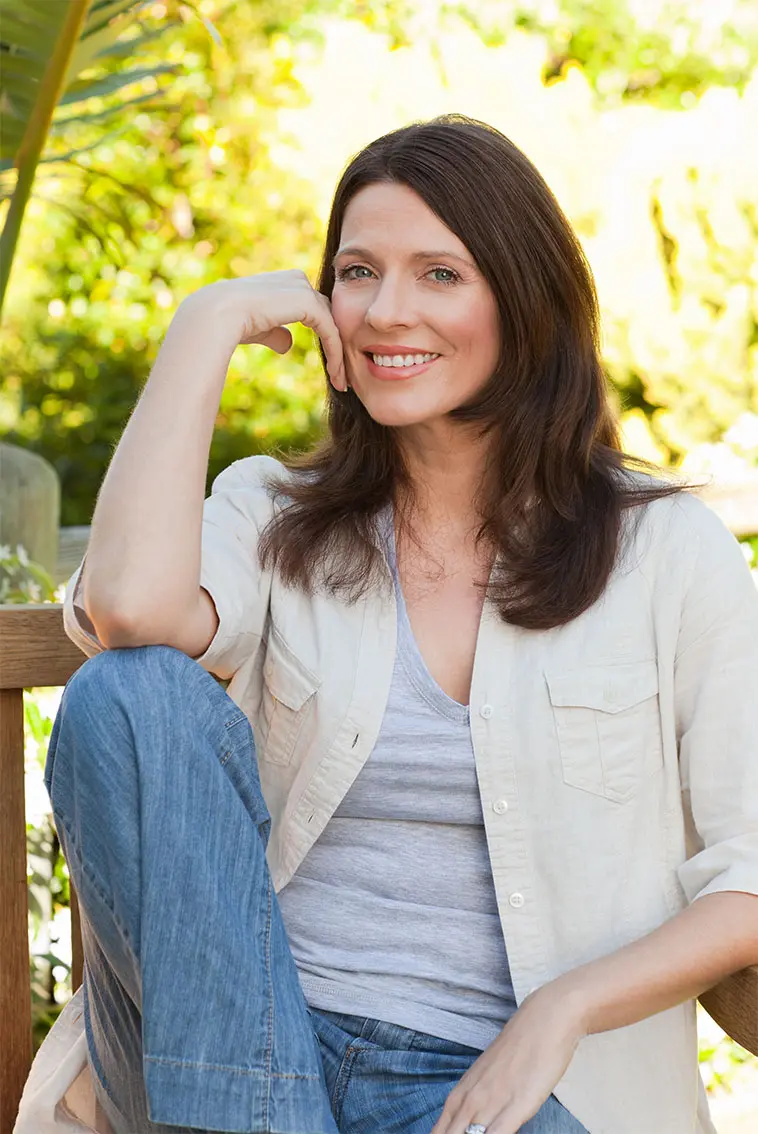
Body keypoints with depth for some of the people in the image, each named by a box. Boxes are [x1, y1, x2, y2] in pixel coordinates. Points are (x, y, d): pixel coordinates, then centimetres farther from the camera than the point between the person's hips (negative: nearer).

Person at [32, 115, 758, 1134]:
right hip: (246, 1050, 4)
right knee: (126, 692, -23)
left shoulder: (667, 551, 6)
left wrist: (565, 1008, -13)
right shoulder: (275, 520, 11)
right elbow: (129, 607, -15)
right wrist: (208, 324, -3)